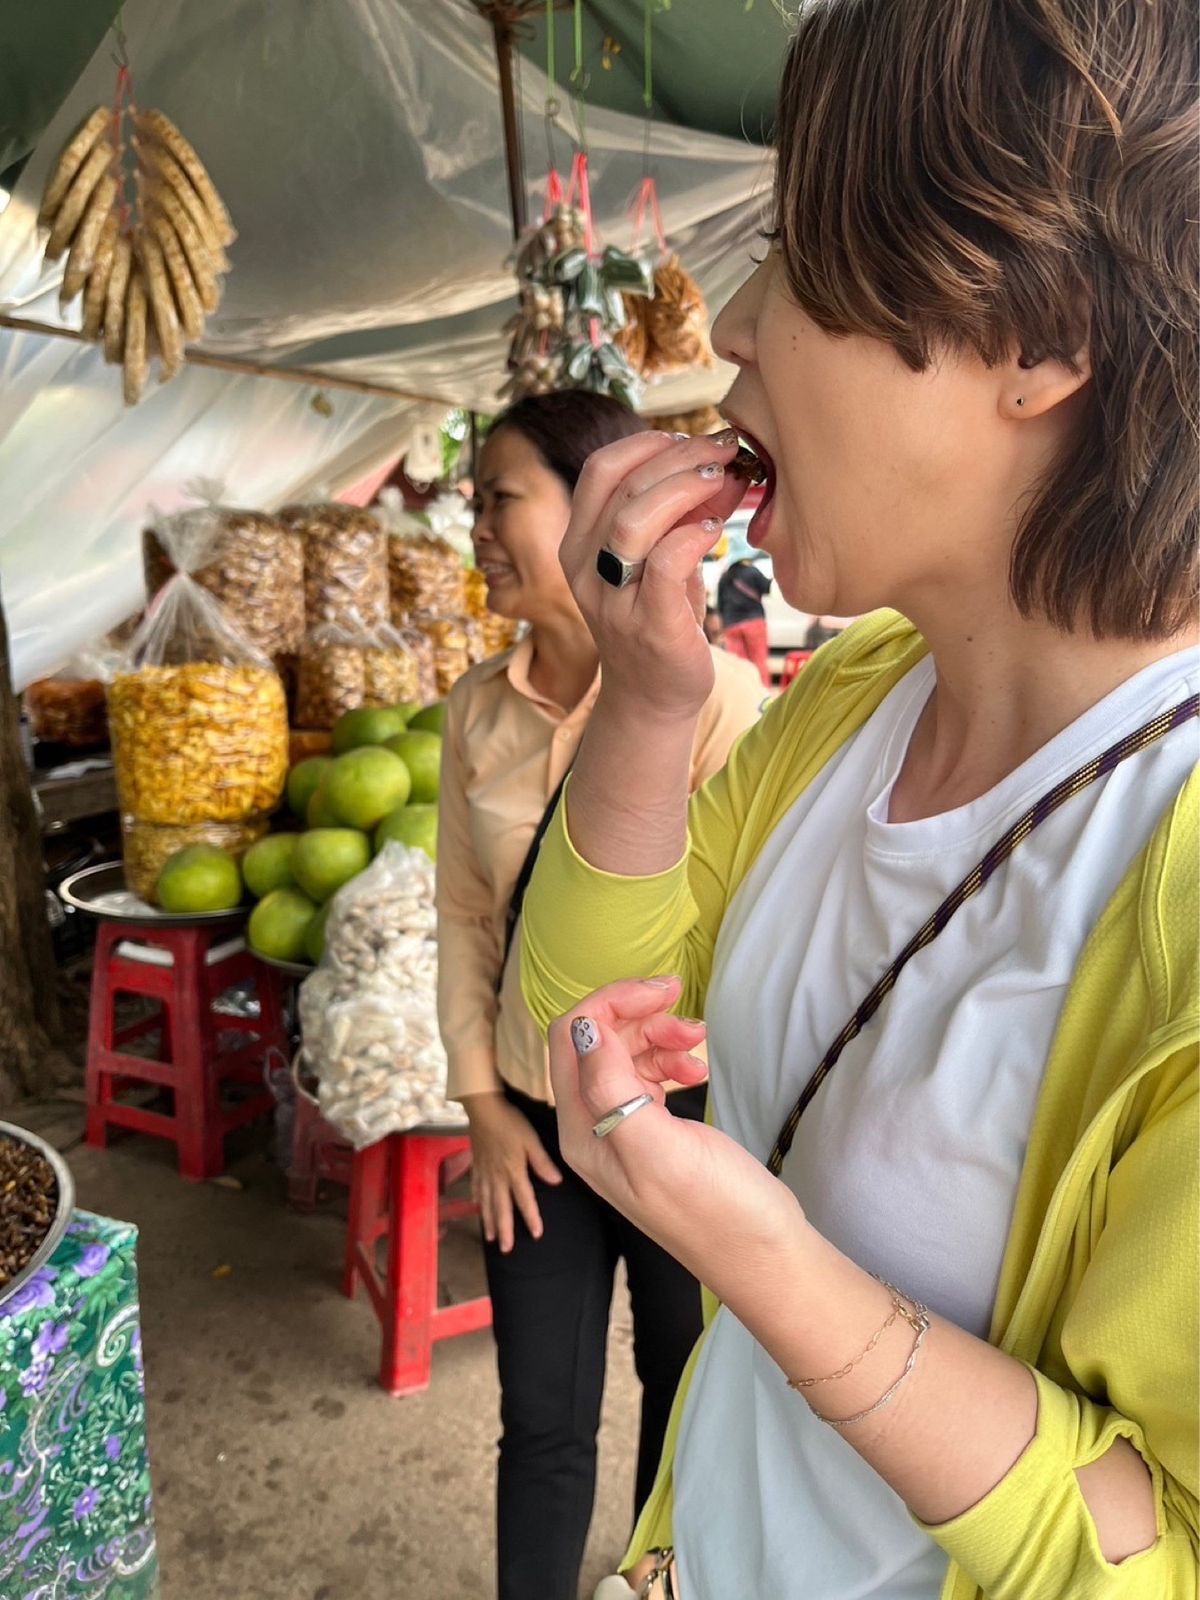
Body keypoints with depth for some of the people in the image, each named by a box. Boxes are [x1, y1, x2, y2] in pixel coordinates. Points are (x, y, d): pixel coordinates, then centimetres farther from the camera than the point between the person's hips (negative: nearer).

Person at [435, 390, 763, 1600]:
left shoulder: (712, 695, -17)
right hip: (535, 1118, 3)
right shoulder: (480, 708, -1)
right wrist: (483, 1102, 2)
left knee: (688, 1398, 20)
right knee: (542, 1423, 17)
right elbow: (464, 915, 3)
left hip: (680, 1106, -3)